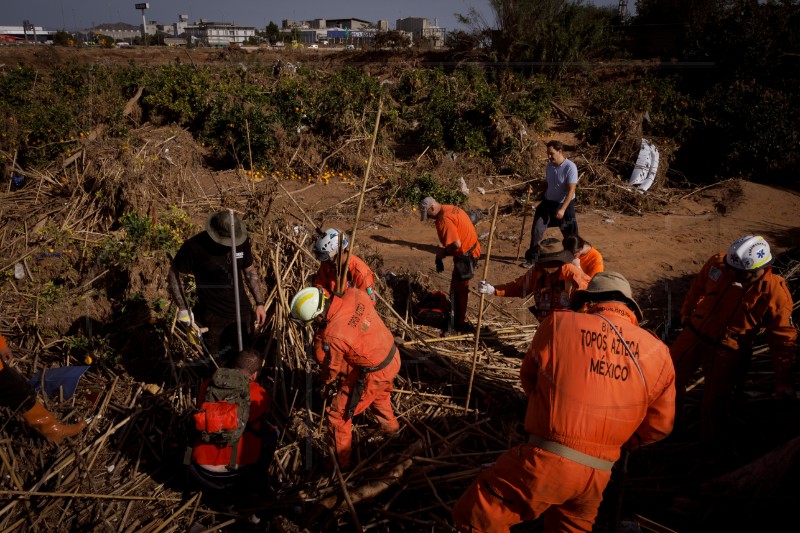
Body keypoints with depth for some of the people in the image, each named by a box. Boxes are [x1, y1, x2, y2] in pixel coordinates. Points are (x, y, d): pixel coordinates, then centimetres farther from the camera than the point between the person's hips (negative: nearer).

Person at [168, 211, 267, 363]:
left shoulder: (241, 241, -8)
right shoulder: (194, 247, -21)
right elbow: (175, 274, -8)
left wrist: (260, 303, 5)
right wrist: (183, 308, -12)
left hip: (243, 312, 4)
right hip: (214, 318, -4)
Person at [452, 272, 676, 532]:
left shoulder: (558, 325, -5)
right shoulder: (658, 352, 2)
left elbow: (528, 378, 11)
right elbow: (659, 426, 12)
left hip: (546, 462, -4)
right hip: (598, 475, 5)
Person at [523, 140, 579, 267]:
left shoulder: (570, 167, -20)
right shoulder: (549, 166, 0)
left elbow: (571, 190, -23)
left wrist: (562, 209, -28)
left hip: (564, 204, -5)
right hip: (548, 203, 5)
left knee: (570, 233, 6)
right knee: (537, 229, 0)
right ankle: (532, 258, 11)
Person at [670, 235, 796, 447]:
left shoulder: (776, 292, -21)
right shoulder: (717, 264, -14)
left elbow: (783, 338, -12)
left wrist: (784, 382, -8)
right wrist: (686, 315, 19)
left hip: (727, 353, -3)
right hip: (695, 334, 4)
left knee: (714, 404, 6)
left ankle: (709, 445, 33)